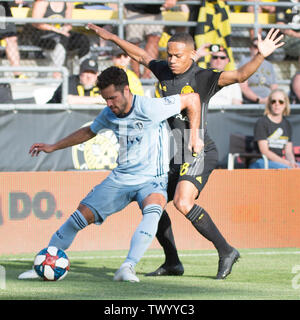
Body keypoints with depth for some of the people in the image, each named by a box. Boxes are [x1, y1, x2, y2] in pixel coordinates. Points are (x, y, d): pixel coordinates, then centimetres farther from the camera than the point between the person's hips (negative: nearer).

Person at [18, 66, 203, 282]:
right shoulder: (109, 114, 1)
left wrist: (195, 135, -11)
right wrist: (53, 147, 23)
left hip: (152, 180, -5)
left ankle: (128, 267, -43)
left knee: (152, 210, -37)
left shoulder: (148, 108, -19)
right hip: (120, 178, 5)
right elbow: (89, 131, 23)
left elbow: (192, 98, -11)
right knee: (83, 215, -5)